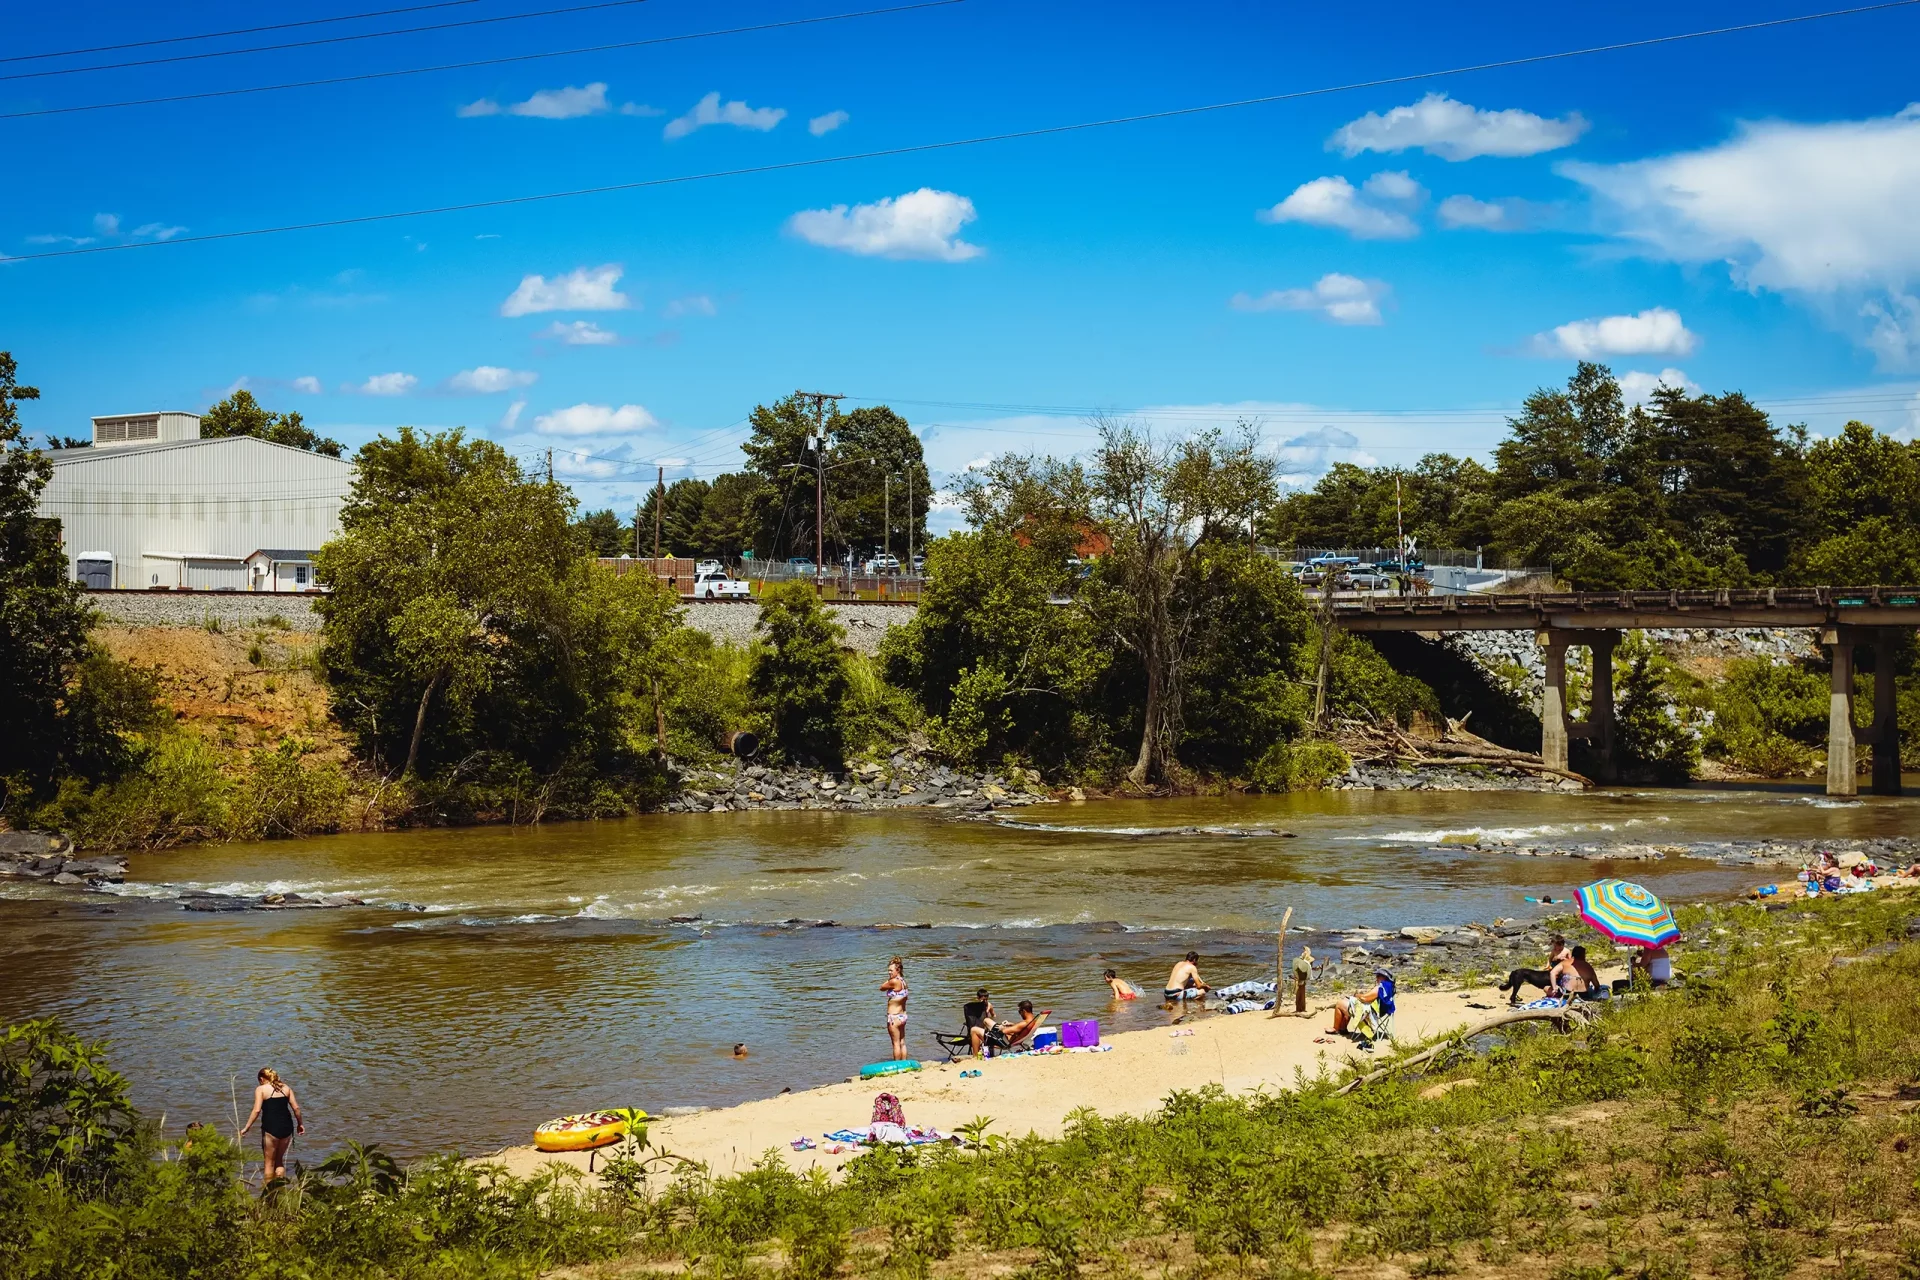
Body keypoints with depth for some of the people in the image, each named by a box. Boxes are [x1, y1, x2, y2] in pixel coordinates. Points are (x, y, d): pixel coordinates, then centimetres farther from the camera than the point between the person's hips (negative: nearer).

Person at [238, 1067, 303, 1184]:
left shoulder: (261, 1089, -1)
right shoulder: (286, 1088, 11)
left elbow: (257, 1110, -12)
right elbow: (296, 1108, 7)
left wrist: (246, 1128, -9)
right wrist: (300, 1123, 20)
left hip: (271, 1128, -4)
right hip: (286, 1127, 4)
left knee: (270, 1163, 8)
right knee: (280, 1161, 19)